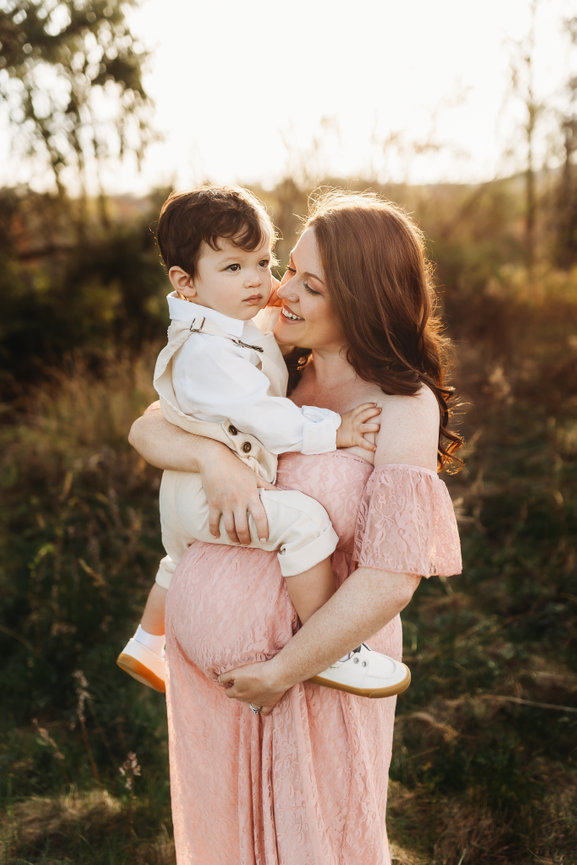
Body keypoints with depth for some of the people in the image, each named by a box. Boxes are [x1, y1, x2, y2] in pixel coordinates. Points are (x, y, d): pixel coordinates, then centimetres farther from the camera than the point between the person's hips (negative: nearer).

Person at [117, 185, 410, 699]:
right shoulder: (206, 352, -28)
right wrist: (333, 431, -28)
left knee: (182, 562, 32)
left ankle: (146, 645, 57)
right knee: (303, 519, -28)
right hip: (211, 494, -11)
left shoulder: (242, 329, 5)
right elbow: (263, 417, -32)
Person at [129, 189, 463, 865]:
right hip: (200, 650, 5)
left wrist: (282, 672, -17)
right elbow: (146, 431, -4)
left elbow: (390, 579, -24)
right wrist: (215, 457, -26)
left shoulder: (405, 407, -18)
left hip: (309, 663, -5)